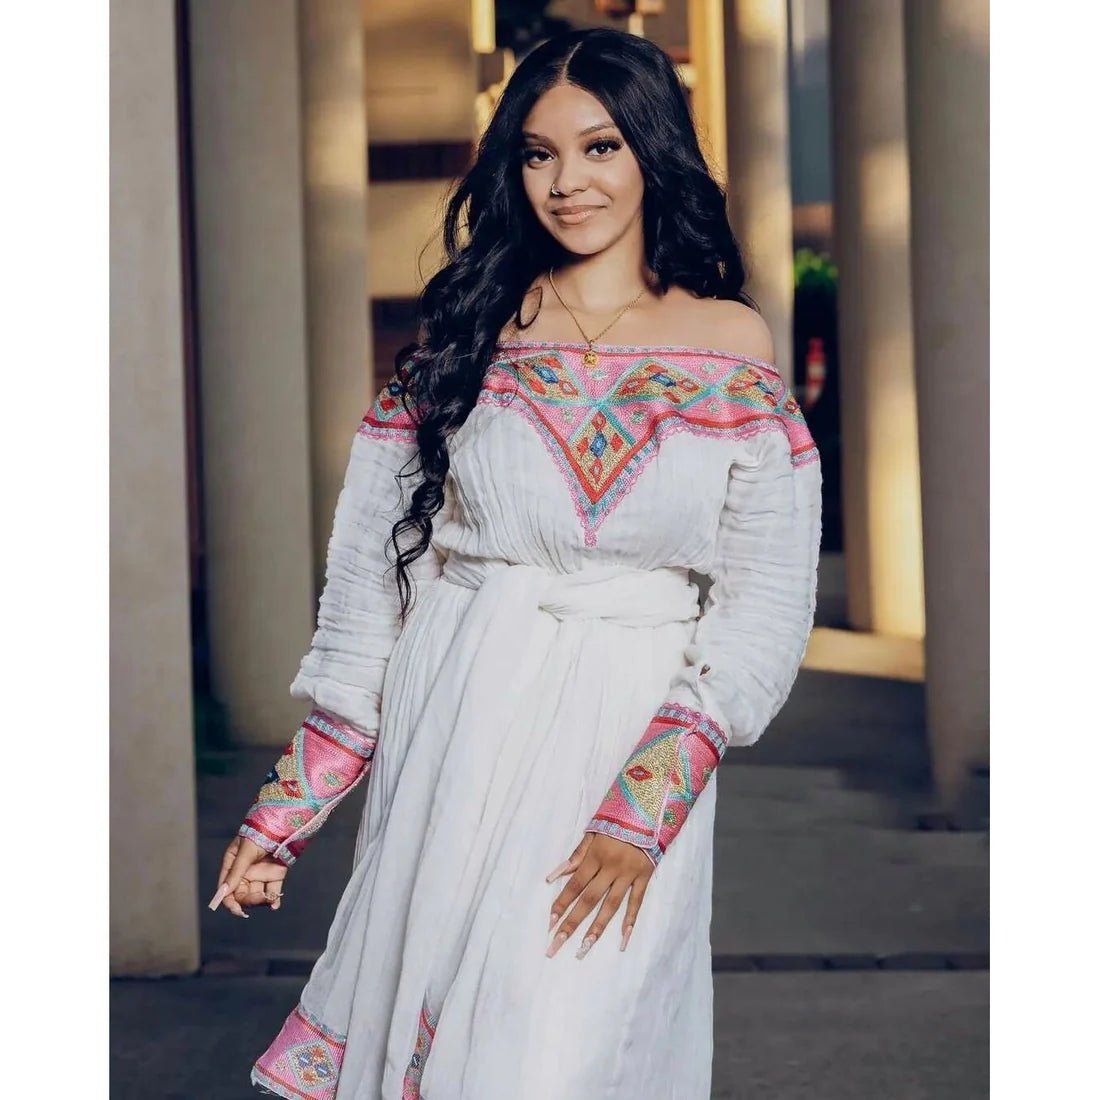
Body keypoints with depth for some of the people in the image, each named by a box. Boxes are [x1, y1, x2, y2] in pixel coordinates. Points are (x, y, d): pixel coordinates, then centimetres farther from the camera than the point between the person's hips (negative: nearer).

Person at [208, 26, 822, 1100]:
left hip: (634, 750, -1)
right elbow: (370, 586, 6)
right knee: (424, 1014, 5)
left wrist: (641, 811, -14)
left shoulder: (731, 345, 3)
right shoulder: (464, 335, 6)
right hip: (458, 743, 2)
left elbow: (764, 604, -2)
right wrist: (284, 811, 1)